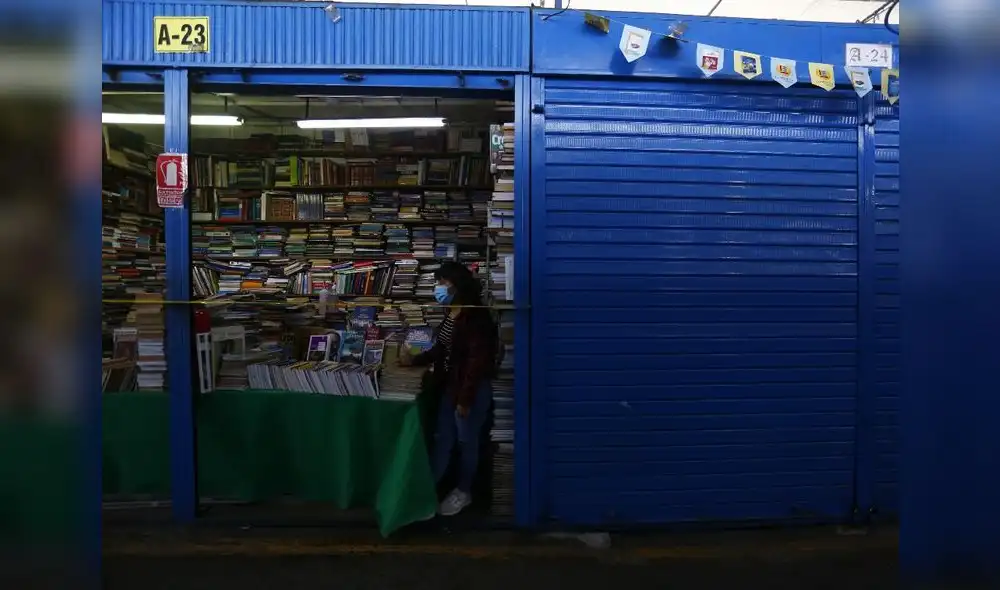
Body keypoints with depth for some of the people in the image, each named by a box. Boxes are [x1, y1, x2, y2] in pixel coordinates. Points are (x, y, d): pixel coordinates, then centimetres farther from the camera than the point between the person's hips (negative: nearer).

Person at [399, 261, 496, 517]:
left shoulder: (476, 317, -20)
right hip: (450, 386, 8)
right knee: (442, 438, 14)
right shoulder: (451, 314, 8)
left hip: (472, 389, -8)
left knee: (466, 441, 7)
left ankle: (464, 492, 24)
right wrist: (413, 360, 5)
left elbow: (477, 361, -21)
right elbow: (440, 350, 17)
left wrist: (466, 399, -20)